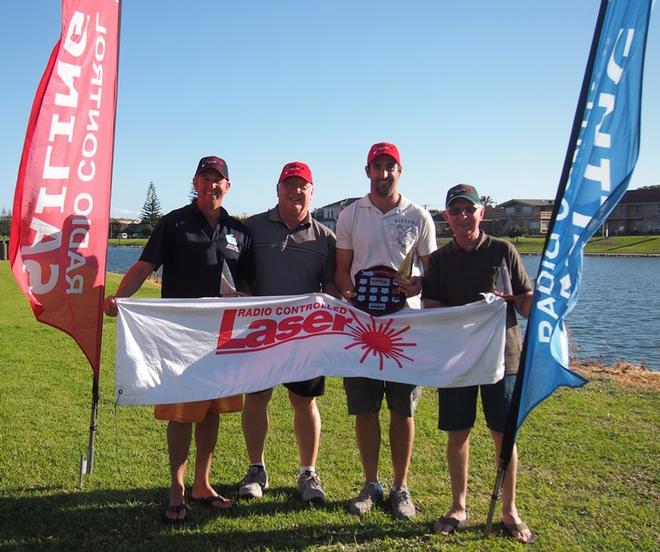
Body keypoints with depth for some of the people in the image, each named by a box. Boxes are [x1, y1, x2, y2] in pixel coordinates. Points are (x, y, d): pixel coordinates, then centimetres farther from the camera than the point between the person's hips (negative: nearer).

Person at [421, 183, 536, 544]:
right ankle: (458, 507, 23)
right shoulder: (439, 260, 6)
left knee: (504, 434, 4)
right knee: (457, 433, 6)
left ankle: (509, 511, 20)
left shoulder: (503, 251, 2)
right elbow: (430, 311, 1)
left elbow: (526, 302, 2)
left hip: (501, 352, -1)